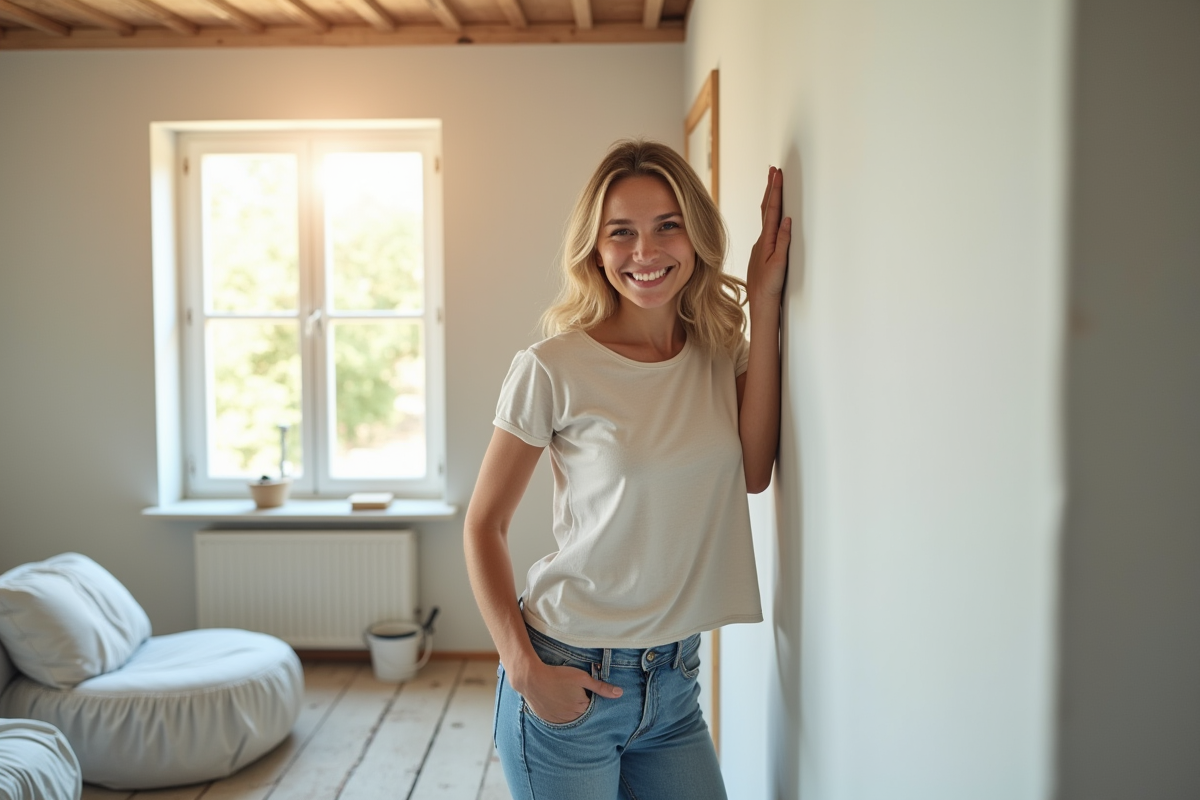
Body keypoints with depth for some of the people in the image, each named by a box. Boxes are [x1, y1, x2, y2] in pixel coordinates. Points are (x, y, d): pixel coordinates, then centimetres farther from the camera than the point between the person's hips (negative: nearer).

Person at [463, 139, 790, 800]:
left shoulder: (721, 351, 3)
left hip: (675, 679, 5)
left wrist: (765, 302, -11)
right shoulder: (553, 370, -12)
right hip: (568, 680, -4)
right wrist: (522, 666, -17)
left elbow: (753, 471, -13)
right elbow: (483, 526, -6)